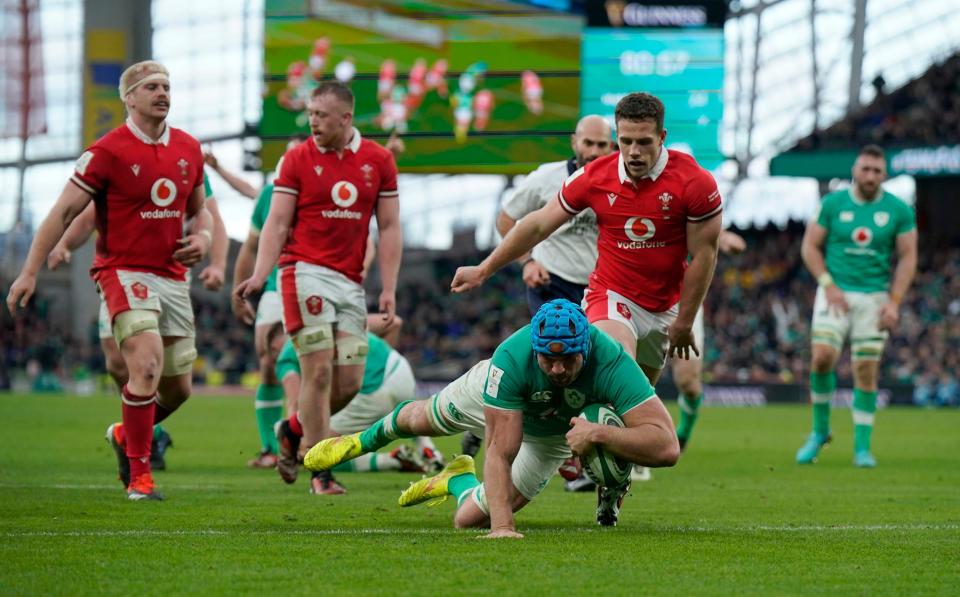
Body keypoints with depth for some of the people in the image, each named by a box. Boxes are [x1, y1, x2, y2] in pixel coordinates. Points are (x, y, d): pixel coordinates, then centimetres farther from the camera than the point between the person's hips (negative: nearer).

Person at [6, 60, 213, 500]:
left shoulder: (188, 149, 8)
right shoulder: (108, 152, -9)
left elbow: (199, 208, 23)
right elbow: (64, 211, -7)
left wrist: (203, 237, 0)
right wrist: (30, 271, -10)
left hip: (173, 277, 6)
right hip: (124, 271, -6)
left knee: (177, 389, 8)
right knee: (147, 367, -23)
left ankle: (127, 435, 38)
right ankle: (139, 475, -11)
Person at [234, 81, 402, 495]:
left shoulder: (378, 161, 8)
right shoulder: (297, 159, 1)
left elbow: (389, 228, 9)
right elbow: (277, 223, -1)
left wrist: (389, 289, 2)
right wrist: (259, 275, -15)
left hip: (350, 281, 3)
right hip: (305, 271, -3)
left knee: (350, 382, 1)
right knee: (319, 371, -11)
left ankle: (294, 431, 28)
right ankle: (320, 472, -4)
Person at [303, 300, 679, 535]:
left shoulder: (610, 361, -45)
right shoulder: (511, 357, -46)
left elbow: (666, 447, -51)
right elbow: (500, 452, -44)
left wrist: (598, 433, -62)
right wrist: (503, 527, -55)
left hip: (555, 435, 1)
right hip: (491, 396, -1)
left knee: (469, 519, 1)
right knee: (422, 419, 28)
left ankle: (459, 480, 37)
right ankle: (366, 440, 63)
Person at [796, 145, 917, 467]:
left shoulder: (899, 211, 0)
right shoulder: (832, 204, 0)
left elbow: (908, 258, 2)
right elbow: (810, 247, 3)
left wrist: (894, 302, -7)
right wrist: (829, 286, -9)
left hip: (874, 298, 0)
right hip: (835, 293, 0)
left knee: (866, 371, -2)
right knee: (822, 357, -16)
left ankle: (862, 447, 6)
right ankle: (820, 431, 4)